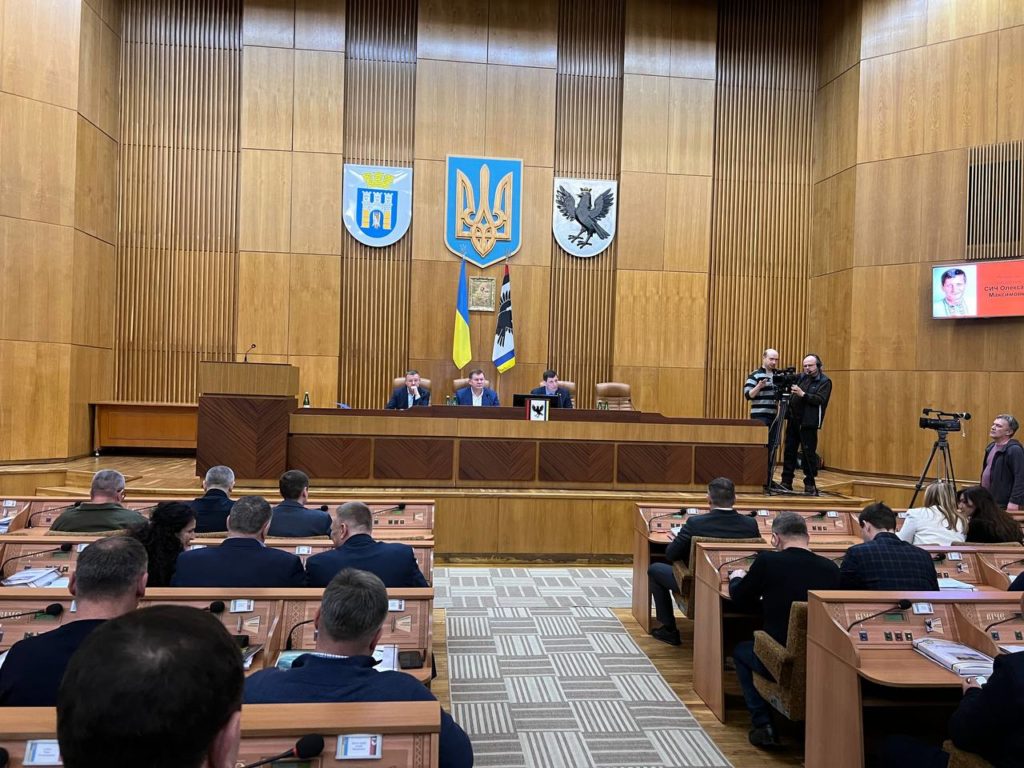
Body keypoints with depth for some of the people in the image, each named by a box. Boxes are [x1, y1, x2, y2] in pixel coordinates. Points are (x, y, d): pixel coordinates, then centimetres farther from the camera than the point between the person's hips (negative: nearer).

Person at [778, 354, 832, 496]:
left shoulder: (825, 381, -2)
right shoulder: (801, 378, 16)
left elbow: (820, 400, -14)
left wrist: (803, 394, -23)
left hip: (808, 422, -6)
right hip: (794, 419, 6)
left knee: (808, 452, -4)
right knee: (789, 450, 7)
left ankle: (810, 484, 4)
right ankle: (786, 481, 13)